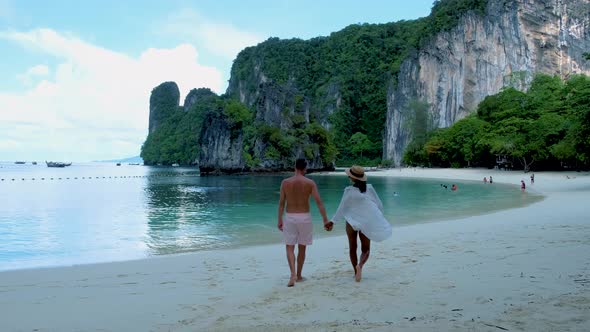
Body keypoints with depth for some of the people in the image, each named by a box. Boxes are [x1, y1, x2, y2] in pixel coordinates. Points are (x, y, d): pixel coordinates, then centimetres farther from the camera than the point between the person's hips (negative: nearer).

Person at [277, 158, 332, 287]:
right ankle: (298, 275, 25)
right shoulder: (310, 183, -5)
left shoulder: (285, 182, -2)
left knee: (290, 248, 5)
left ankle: (293, 274, -15)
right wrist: (325, 220, -7)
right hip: (304, 217, 0)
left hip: (290, 217, 0)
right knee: (302, 247, 15)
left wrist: (280, 220, 11)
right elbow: (319, 202, -10)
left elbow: (281, 203, 1)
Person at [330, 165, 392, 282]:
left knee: (352, 249, 17)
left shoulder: (349, 191, -12)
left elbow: (342, 208, -8)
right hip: (366, 223, 1)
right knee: (366, 249, 11)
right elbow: (379, 205, 1)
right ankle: (360, 265, -16)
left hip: (351, 222, -1)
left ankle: (356, 272, 20)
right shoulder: (369, 188, -5)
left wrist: (332, 221, 2)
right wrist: (378, 218, 18)